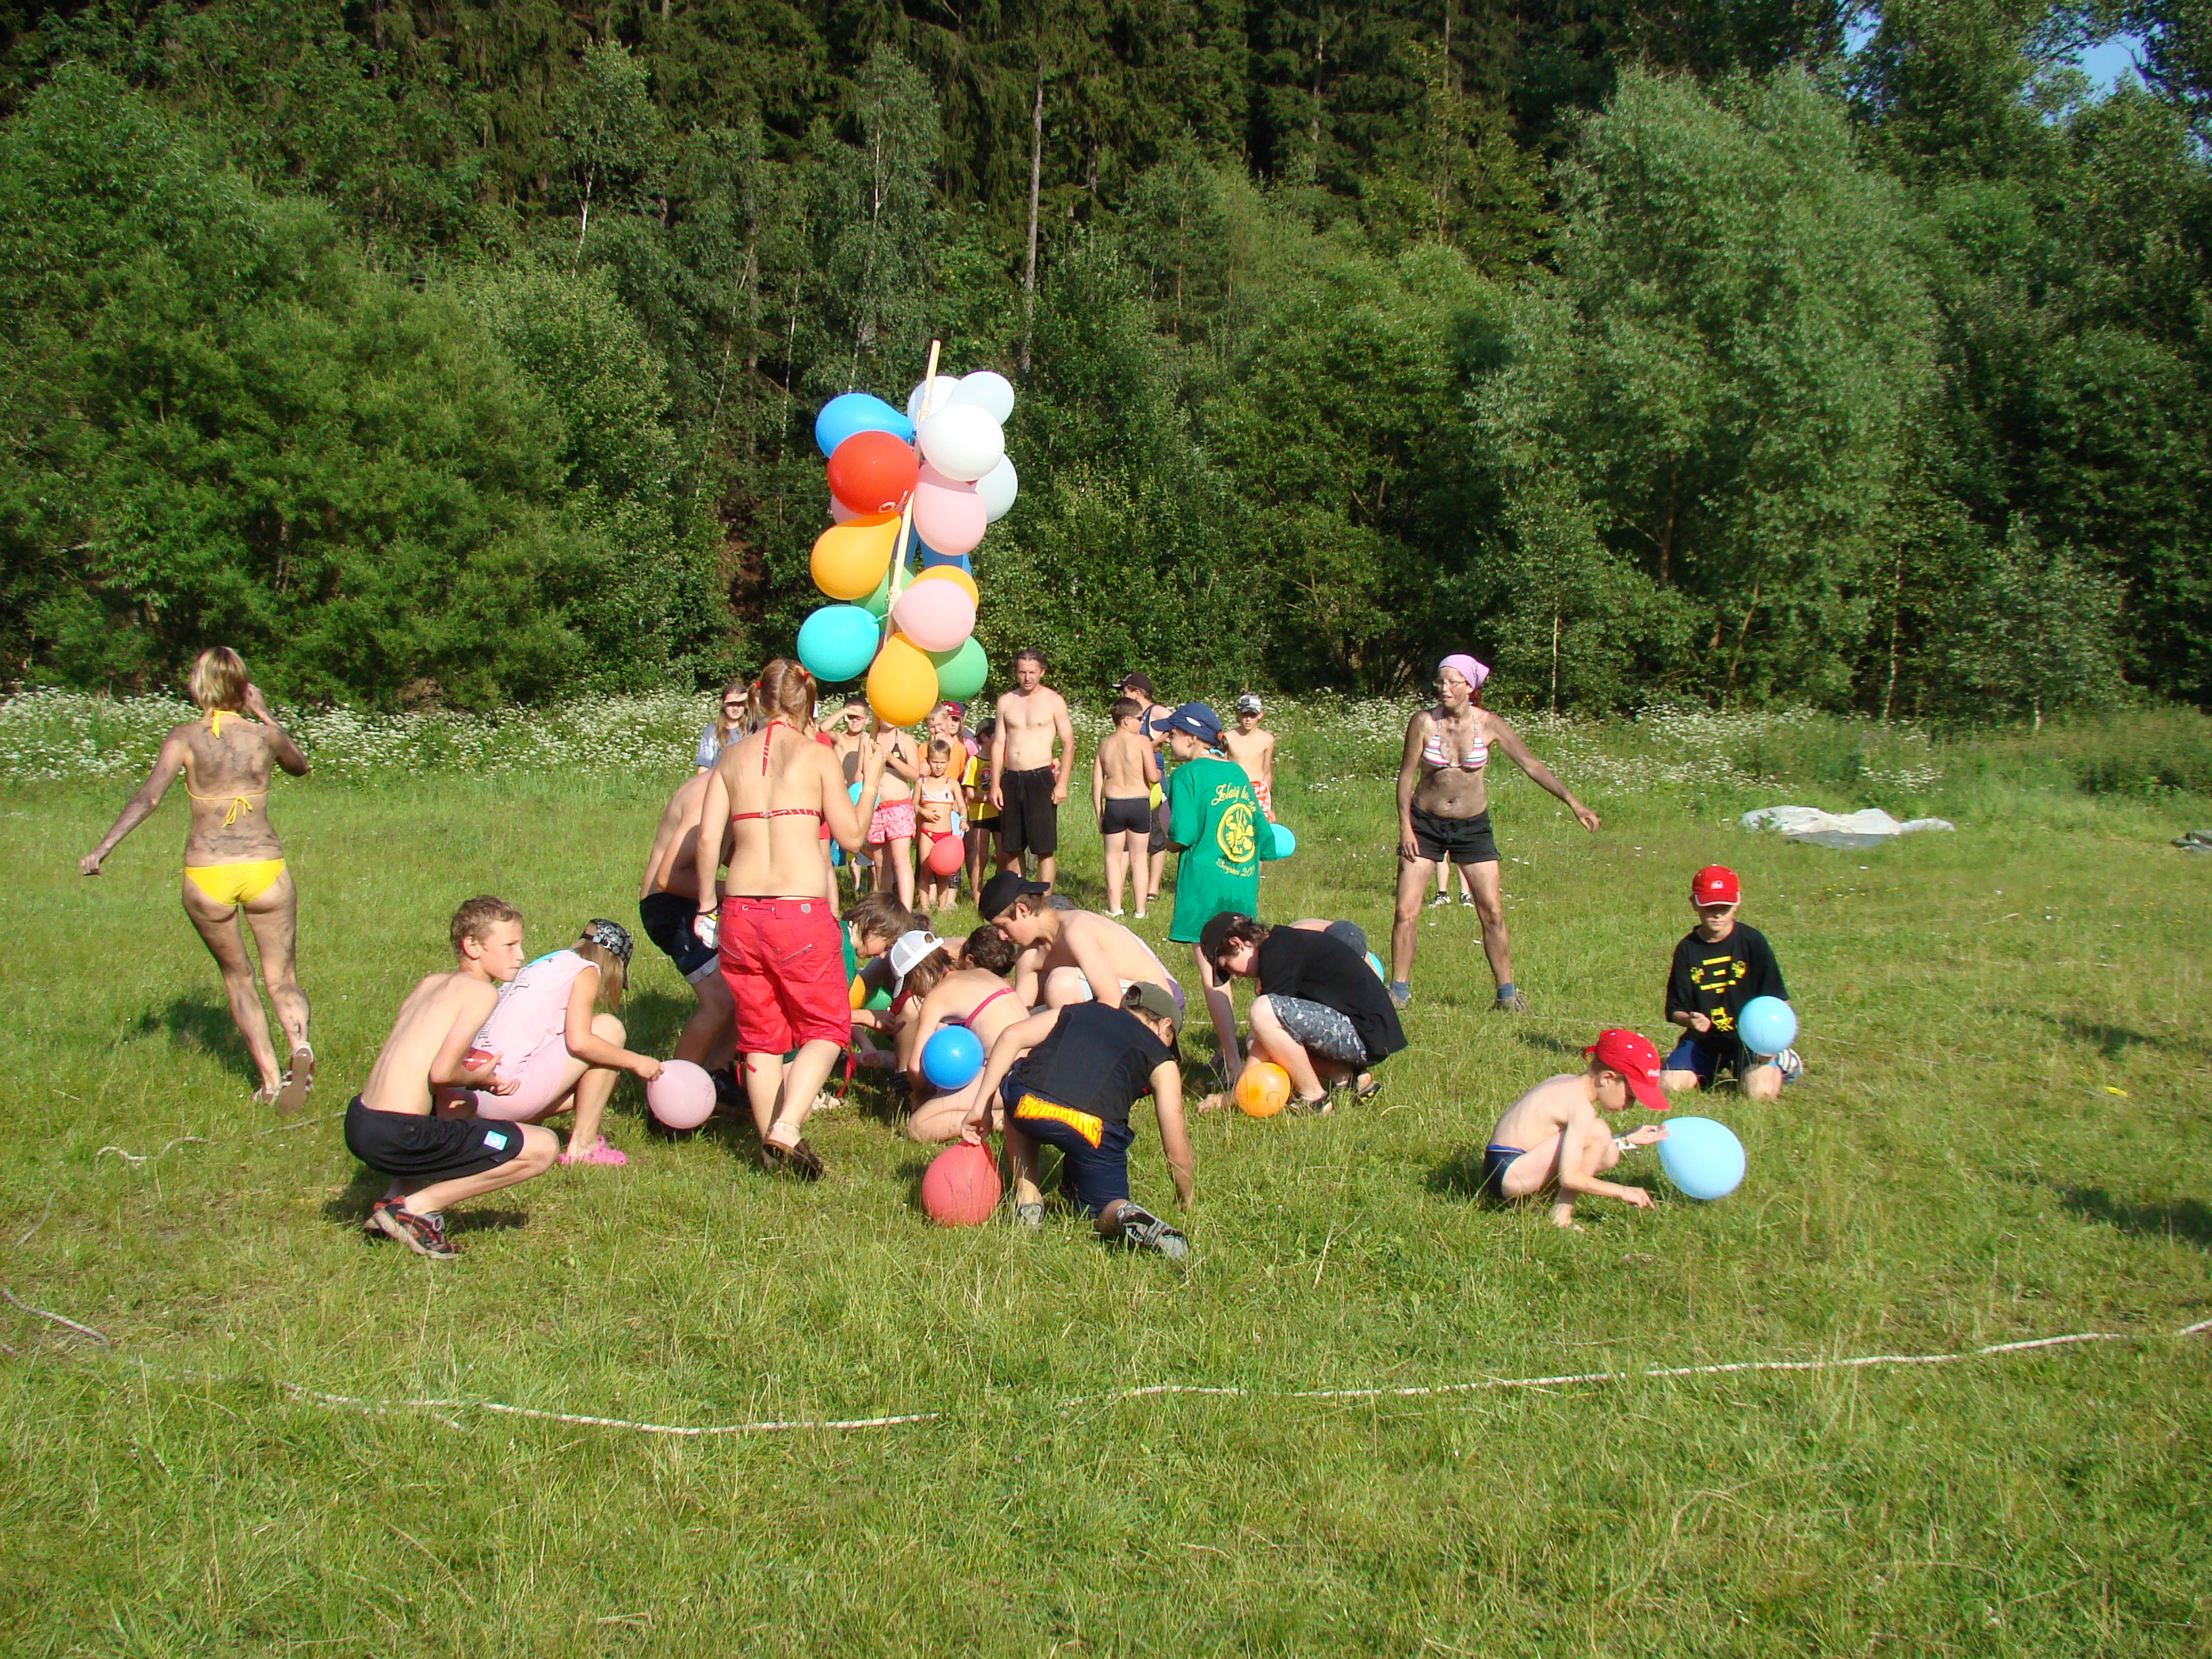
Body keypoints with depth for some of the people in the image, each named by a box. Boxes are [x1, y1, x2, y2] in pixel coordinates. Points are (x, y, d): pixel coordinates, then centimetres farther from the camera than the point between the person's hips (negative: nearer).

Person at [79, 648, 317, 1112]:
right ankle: (299, 1044, -23)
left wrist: (102, 849, -15)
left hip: (205, 877, 0)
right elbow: (301, 766, 26)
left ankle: (269, 1079, 15)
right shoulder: (265, 735, 3)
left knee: (236, 977, 19)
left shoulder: (185, 738, -1)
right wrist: (265, 715, 26)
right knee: (282, 979, 9)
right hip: (264, 867, 0)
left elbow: (148, 796, -14)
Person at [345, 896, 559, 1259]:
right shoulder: (481, 991, -8)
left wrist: (476, 1077, 11)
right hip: (397, 1136, -9)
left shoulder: (430, 984, 17)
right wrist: (482, 1078, 1)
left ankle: (393, 1199, 20)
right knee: (543, 1148, -5)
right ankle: (416, 1208, -2)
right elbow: (442, 1072, -19)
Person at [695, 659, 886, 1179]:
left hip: (740, 912, 4)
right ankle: (786, 1128, -6)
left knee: (760, 1034, 16)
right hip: (801, 912, -4)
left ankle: (771, 1144, 20)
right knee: (825, 1026, 12)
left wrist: (707, 906, 16)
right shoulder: (816, 754, -1)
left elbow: (707, 839, 5)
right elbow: (851, 837, 0)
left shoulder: (733, 755, 9)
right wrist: (871, 781, 14)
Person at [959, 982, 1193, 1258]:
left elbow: (1012, 1037, 15)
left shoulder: (1076, 1011, 31)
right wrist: (1185, 1202, 37)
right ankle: (1126, 1215, -11)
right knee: (1106, 1206, 25)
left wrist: (981, 1107, 17)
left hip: (1027, 1108, 2)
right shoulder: (1162, 1061, 24)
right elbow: (1177, 1153, 19)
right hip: (1092, 1131, -2)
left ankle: (1026, 1194, 26)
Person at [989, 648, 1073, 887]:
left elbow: (1068, 744, -2)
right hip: (1011, 779, 4)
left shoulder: (1054, 701, 0)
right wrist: (995, 784, 5)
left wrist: (1062, 784, -11)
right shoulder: (1006, 702, 11)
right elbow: (998, 743, 12)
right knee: (1011, 847, 8)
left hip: (1041, 779, -4)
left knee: (1045, 848, -4)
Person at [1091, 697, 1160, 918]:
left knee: (1114, 857, 12)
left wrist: (1098, 814, 10)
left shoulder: (1104, 745, 3)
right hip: (1139, 804, -2)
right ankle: (1140, 910, 11)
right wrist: (1159, 773, 10)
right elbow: (1153, 776, -14)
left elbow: (1097, 783, 4)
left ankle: (1114, 907, 9)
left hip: (1113, 804, 2)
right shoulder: (1141, 741, -9)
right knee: (1139, 857, 9)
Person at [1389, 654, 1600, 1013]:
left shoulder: (1489, 725, -8)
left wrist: (1573, 803, -7)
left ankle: (1507, 993, 9)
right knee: (1406, 911, -6)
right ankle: (1398, 990, 5)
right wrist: (1405, 827, -12)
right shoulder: (1424, 722, -11)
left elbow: (1531, 765, -4)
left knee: (1492, 911, -2)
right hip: (1425, 823, -1)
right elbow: (1406, 775, -5)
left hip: (1473, 825, 1)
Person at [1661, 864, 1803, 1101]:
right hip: (1704, 1039, 2)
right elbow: (1675, 1009, 0)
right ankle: (1711, 1073, 16)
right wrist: (1689, 1019, -23)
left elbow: (1776, 999, -3)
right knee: (1668, 1086, -18)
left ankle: (1779, 1062, 12)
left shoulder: (1753, 942, -6)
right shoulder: (1688, 949, -1)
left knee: (1760, 1093, -24)